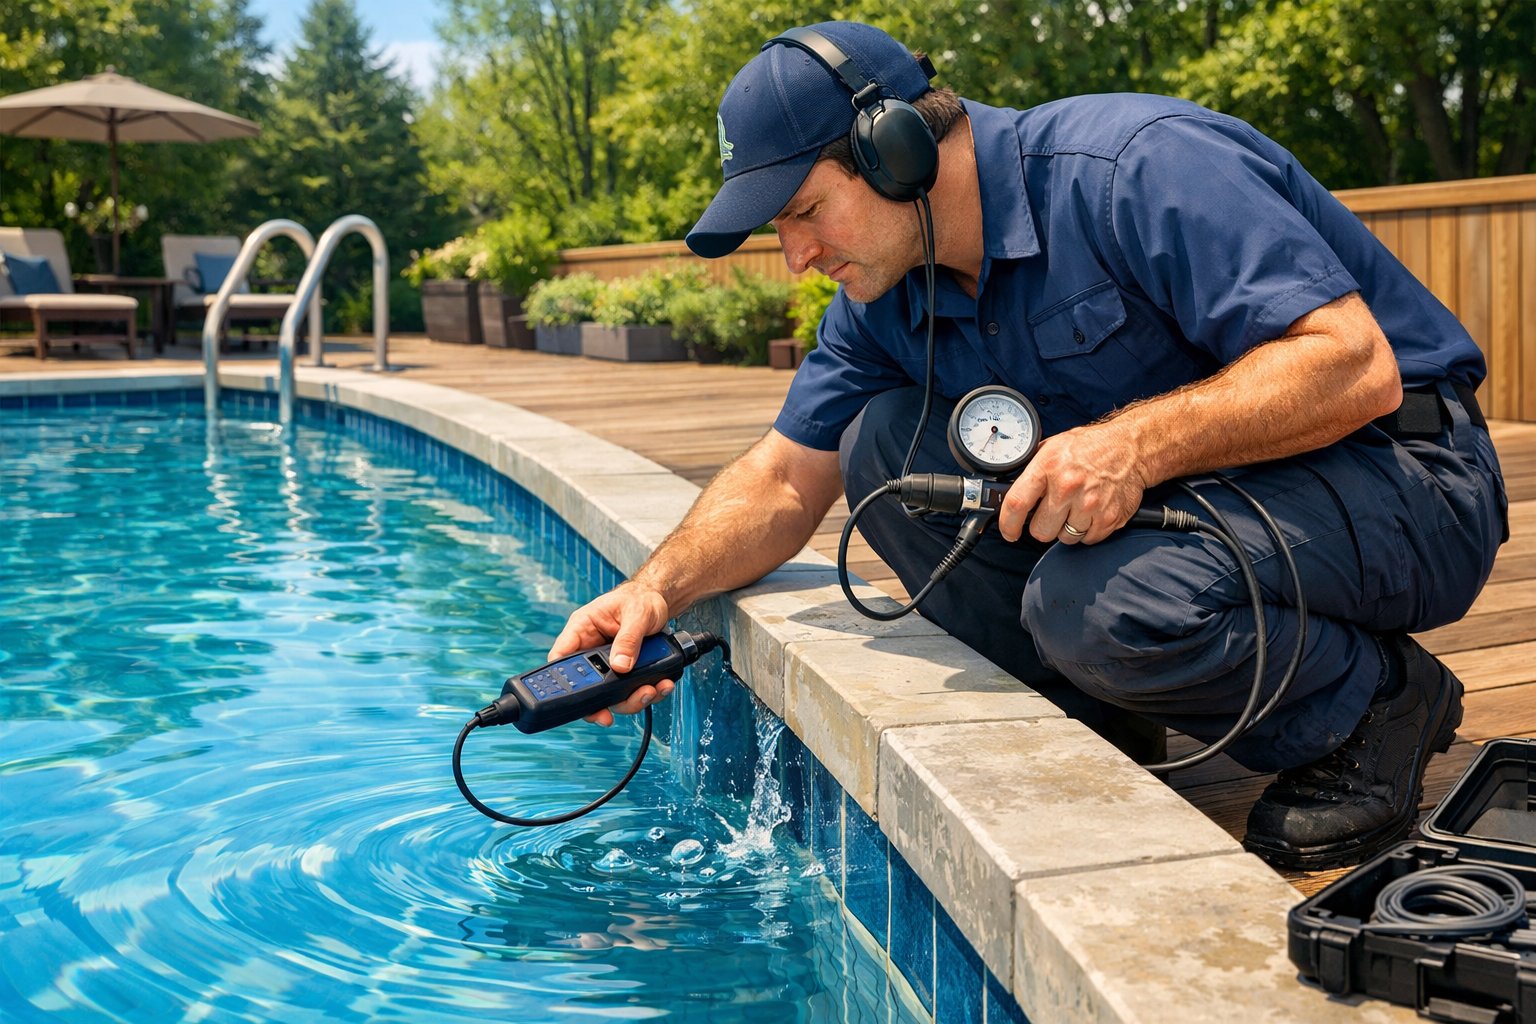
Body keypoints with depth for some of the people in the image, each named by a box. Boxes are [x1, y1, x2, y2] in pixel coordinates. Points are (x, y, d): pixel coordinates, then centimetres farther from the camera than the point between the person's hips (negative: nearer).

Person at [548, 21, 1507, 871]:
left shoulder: (1137, 166, -23)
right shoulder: (884, 302, 1)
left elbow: (1355, 367, -29)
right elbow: (783, 481, 7)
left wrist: (1139, 442, -40)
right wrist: (657, 588, -10)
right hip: (1164, 484, 7)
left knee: (1096, 599, -35)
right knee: (886, 444, -9)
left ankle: (1374, 706, -6)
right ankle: (1094, 711, 0)